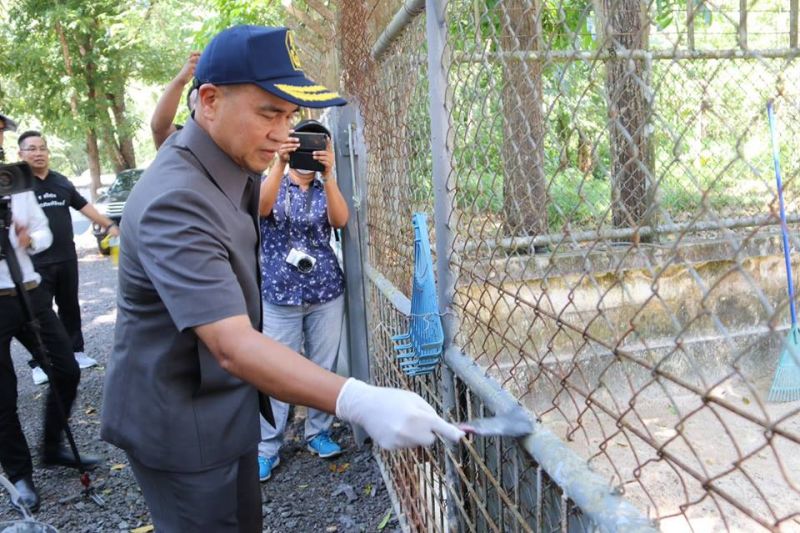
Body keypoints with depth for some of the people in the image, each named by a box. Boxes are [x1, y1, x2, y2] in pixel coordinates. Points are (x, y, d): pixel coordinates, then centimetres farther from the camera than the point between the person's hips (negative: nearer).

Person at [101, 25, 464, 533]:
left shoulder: (234, 164, 0)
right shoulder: (176, 201, -30)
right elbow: (233, 345, -40)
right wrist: (359, 401, -50)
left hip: (222, 403, 9)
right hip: (180, 421, -8)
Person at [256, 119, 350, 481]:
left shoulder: (325, 189, 8)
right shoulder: (273, 183, 3)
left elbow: (340, 220, -14)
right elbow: (262, 208, -21)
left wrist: (328, 174, -26)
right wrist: (279, 164, -32)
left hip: (327, 292, 2)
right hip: (279, 293, -2)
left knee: (324, 368, 9)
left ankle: (318, 433, 25)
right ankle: (267, 448, 11)